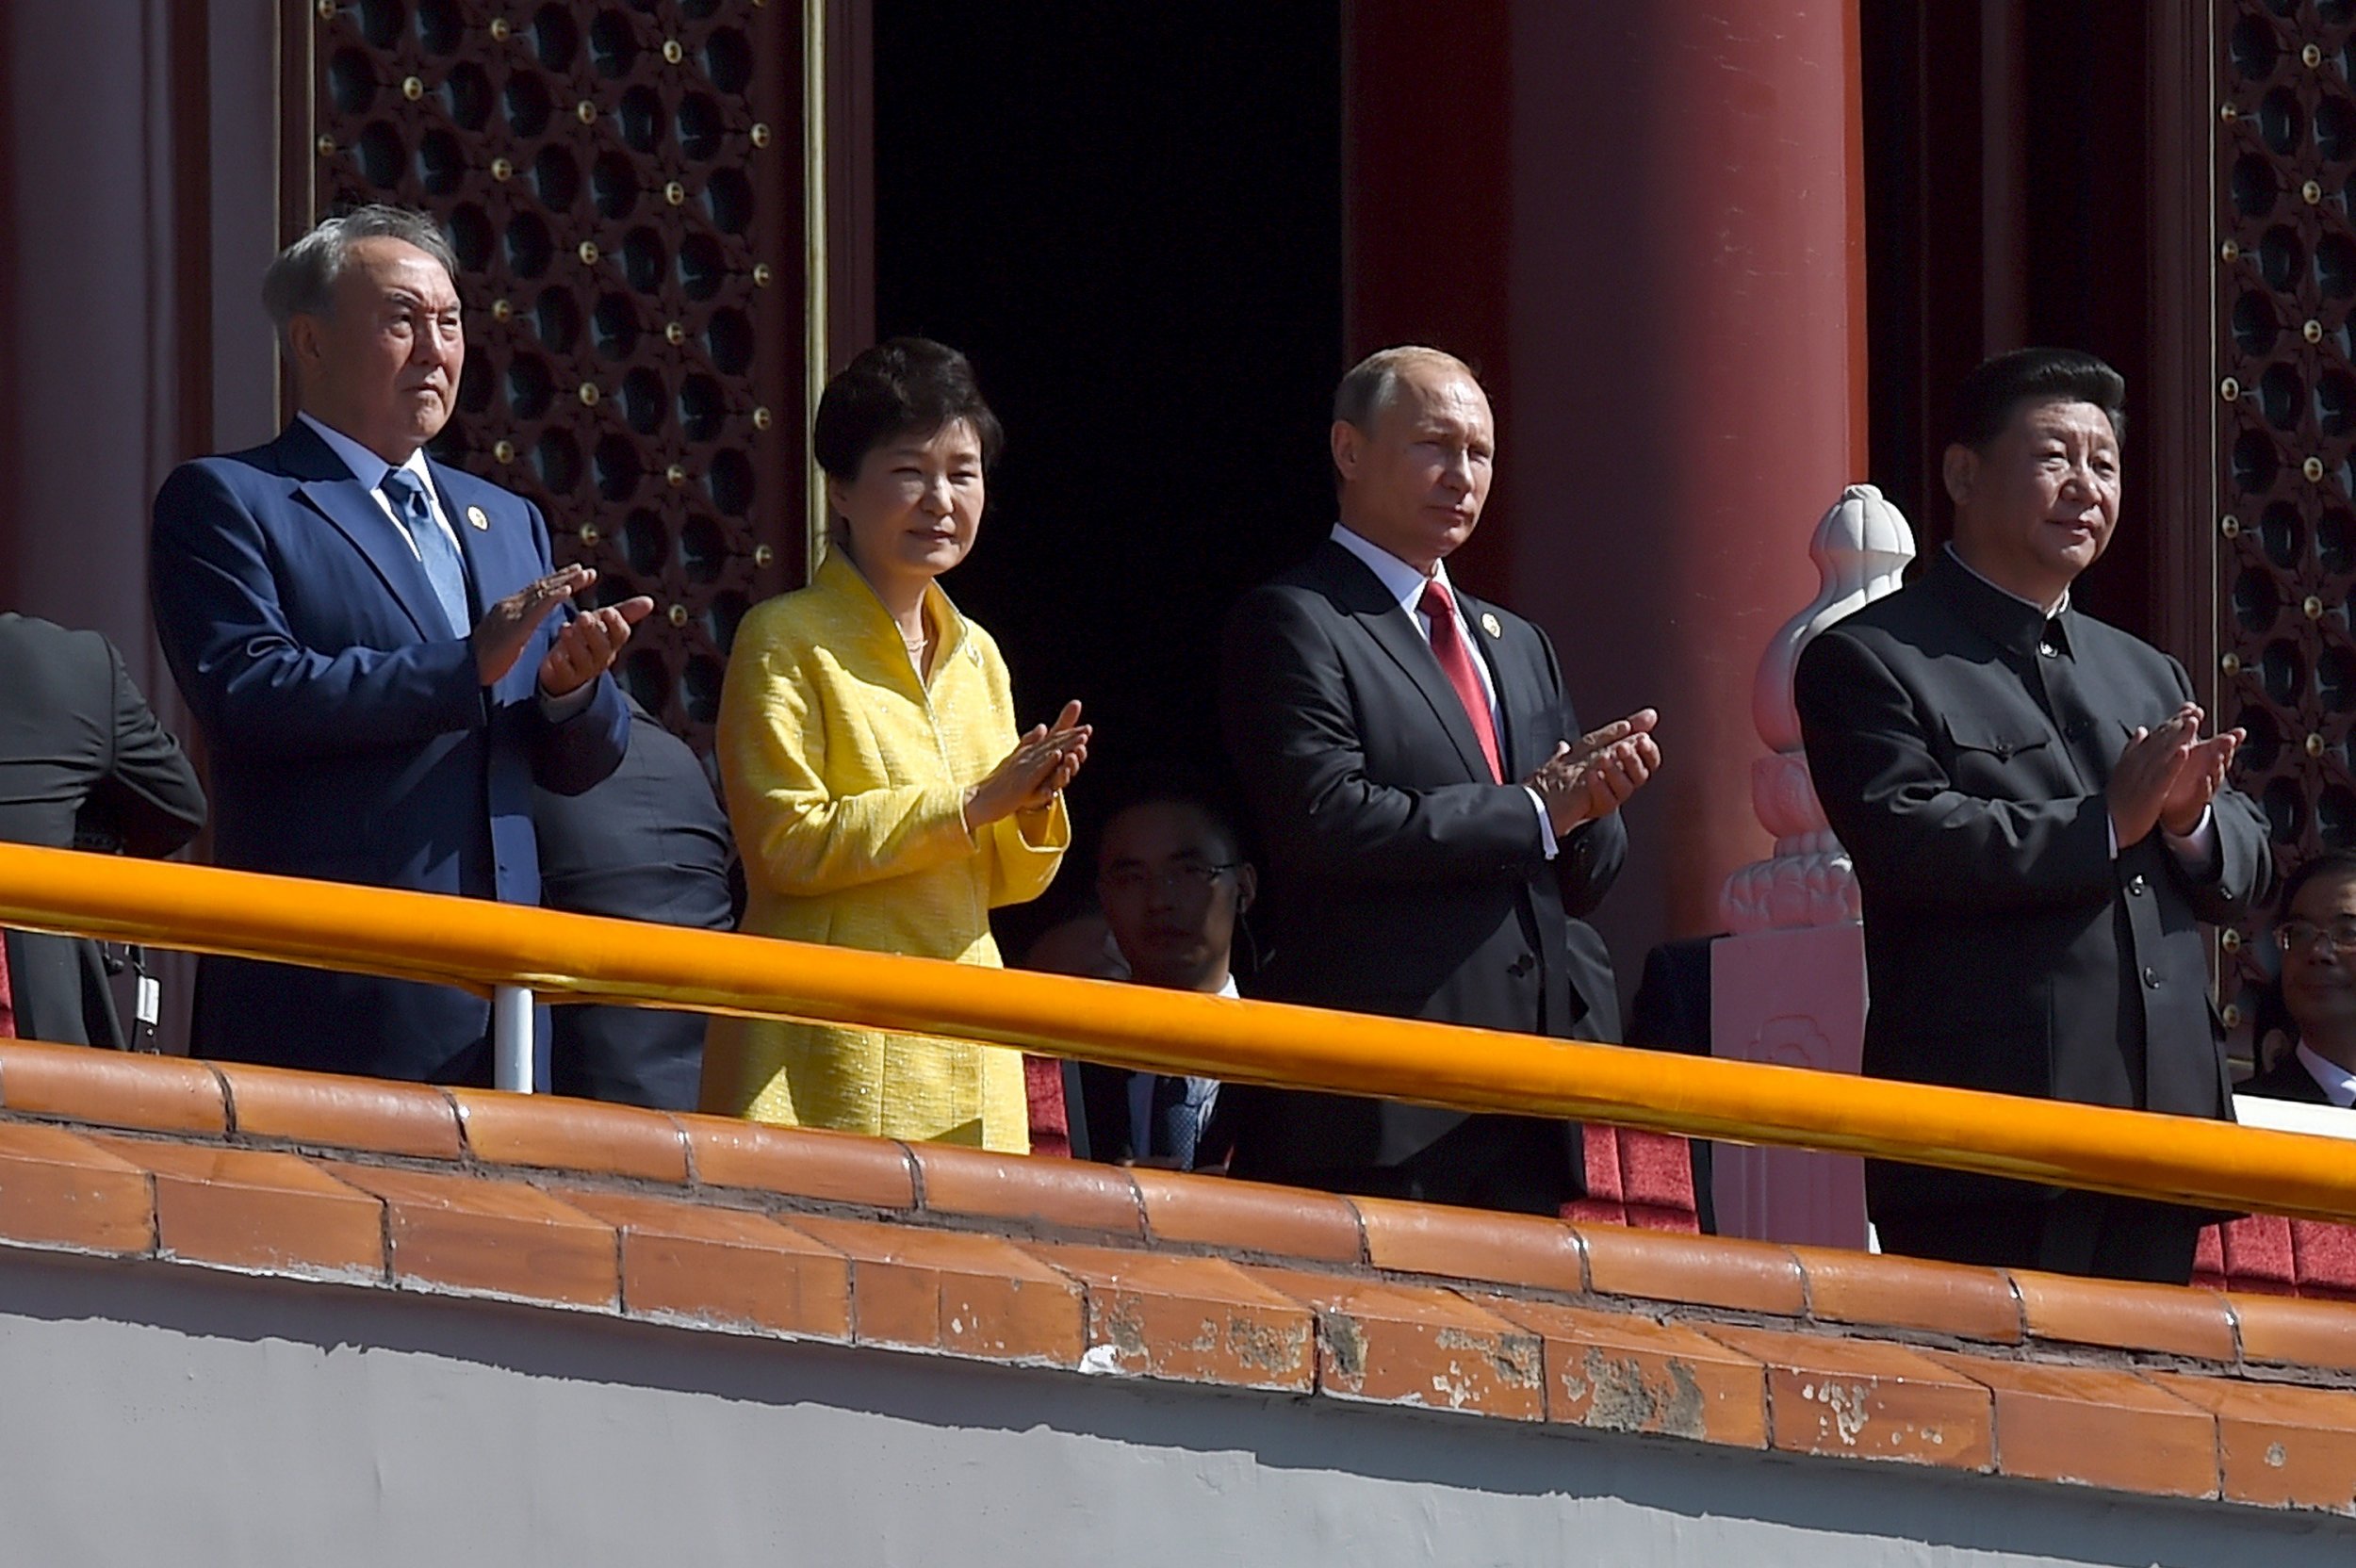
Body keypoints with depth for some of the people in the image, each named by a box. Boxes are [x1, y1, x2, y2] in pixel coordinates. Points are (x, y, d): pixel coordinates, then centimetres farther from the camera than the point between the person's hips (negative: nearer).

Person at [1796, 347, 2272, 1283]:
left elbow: (2243, 873, 18)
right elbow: (1907, 842, -14)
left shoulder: (2146, 677, 23)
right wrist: (2107, 821, -15)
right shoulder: (1870, 661, 1)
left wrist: (2187, 821, -5)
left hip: (2159, 1133, 7)